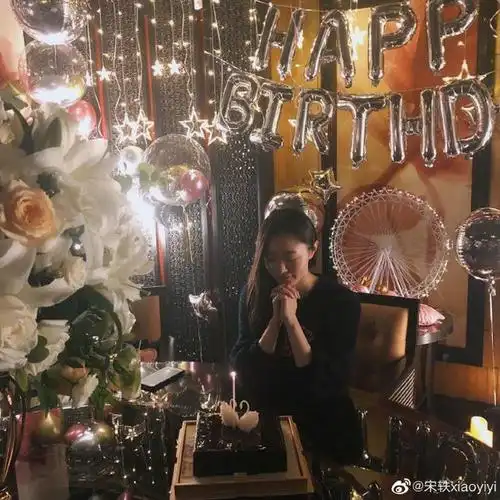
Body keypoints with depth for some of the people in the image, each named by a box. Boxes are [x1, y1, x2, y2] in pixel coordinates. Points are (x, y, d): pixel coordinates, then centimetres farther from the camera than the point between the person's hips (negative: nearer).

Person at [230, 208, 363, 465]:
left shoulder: (342, 301, -15)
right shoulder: (254, 293, -7)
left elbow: (326, 384, -20)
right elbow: (243, 370, -12)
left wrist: (291, 320, -28)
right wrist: (275, 319, -24)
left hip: (326, 427, -1)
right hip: (267, 419, 2)